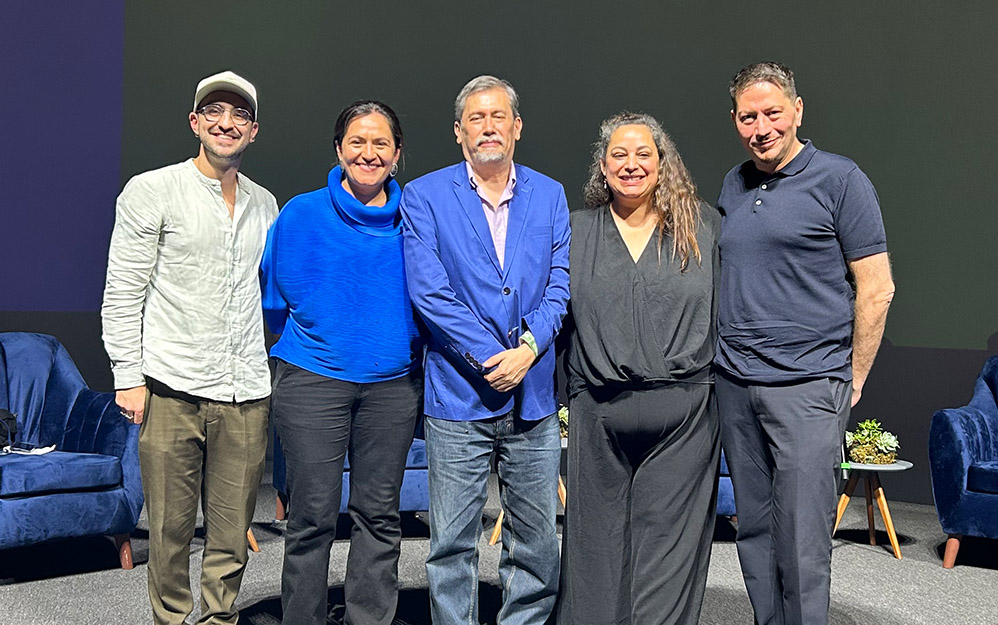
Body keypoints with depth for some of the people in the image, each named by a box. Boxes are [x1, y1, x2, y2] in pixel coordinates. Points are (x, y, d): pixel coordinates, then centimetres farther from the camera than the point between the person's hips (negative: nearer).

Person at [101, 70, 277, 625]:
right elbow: (122, 294, -1)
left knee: (233, 535, 7)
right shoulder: (151, 191, 2)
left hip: (246, 394, 4)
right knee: (170, 531, 3)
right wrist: (129, 376, -7)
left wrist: (277, 374, 17)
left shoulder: (265, 205, 15)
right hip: (172, 390, -3)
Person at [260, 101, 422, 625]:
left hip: (393, 385, 2)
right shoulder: (301, 214, 0)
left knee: (379, 514, 8)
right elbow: (273, 299, 10)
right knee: (313, 516, 1)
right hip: (313, 380, -2)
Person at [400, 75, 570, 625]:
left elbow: (560, 282, 5)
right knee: (452, 542, 3)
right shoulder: (423, 197, 2)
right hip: (457, 394, -3)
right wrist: (490, 357, -13)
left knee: (537, 538, 10)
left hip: (534, 394, 3)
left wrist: (529, 347, -12)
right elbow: (427, 291, -7)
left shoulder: (549, 195, 11)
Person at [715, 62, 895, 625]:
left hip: (807, 386, -5)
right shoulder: (733, 185, 13)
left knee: (802, 541, -4)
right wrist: (723, 359, 13)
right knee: (754, 531, 13)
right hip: (734, 386, 6)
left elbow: (876, 290, -5)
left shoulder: (840, 179, -4)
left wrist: (852, 381, -4)